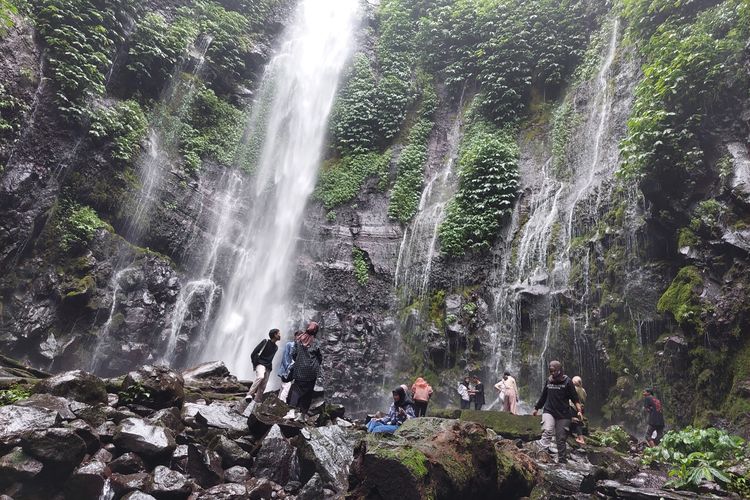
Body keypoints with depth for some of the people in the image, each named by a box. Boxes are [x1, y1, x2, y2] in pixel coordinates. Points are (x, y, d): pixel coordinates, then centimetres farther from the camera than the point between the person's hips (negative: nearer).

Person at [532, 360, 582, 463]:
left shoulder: (567, 382, -1)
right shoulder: (548, 381, 9)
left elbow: (575, 398, -3)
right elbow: (543, 396, 20)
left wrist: (579, 410, -15)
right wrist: (536, 408, 25)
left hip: (563, 414, -2)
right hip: (549, 411, 2)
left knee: (561, 439, 4)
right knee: (547, 431, -24)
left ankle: (562, 460, 17)